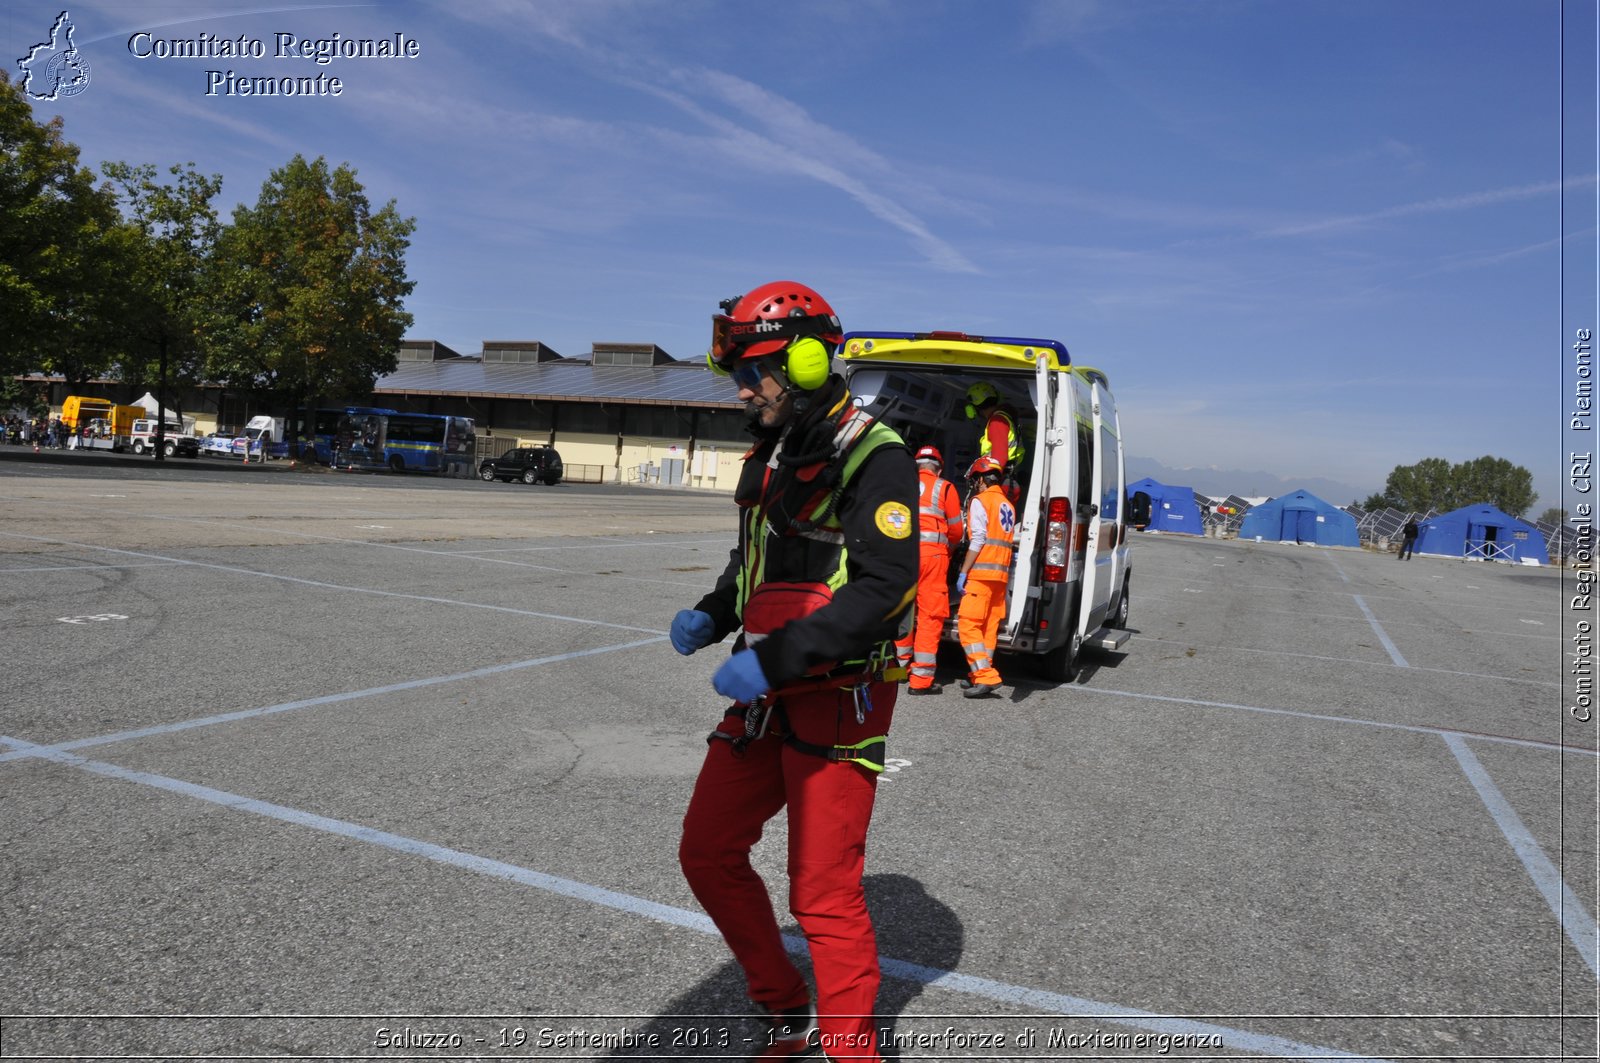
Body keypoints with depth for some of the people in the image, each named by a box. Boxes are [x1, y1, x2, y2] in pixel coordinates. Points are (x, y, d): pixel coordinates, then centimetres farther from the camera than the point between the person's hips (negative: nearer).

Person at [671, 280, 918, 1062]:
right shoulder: (771, 454, 13)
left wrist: (774, 658, -30)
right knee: (708, 853, 13)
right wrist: (711, 615, 3)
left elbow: (883, 585, -24)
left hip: (839, 703, -9)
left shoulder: (871, 458, -15)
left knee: (824, 897, -2)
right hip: (767, 698, 9)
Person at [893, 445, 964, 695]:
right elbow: (956, 531, 8)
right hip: (932, 553, -3)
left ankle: (903, 667, 28)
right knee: (930, 615, -2)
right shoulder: (945, 488, 6)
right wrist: (948, 549, 27)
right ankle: (921, 679, -5)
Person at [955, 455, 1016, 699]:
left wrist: (963, 573, -12)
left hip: (981, 572, -8)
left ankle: (986, 678, -17)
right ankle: (981, 674, 15)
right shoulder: (1007, 505, 19)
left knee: (968, 624, -9)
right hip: (1001, 573, 8)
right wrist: (1004, 572, 18)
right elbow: (1007, 542, 16)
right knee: (989, 627, 11)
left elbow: (977, 541, -13)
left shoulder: (980, 501, -5)